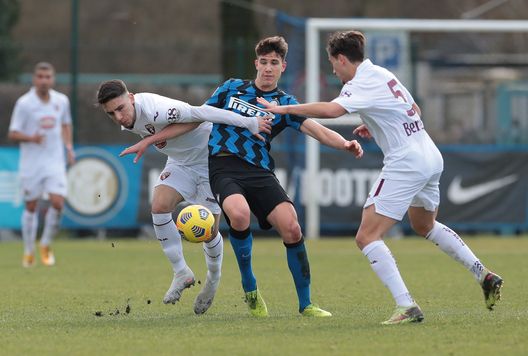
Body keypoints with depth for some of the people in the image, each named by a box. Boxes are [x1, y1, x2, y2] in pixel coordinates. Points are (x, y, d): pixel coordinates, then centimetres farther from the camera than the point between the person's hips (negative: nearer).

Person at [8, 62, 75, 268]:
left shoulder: (62, 101, 2)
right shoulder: (24, 103, -9)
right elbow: (12, 134, -8)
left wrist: (69, 146, 6)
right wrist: (31, 138, -26)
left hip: (55, 162, 2)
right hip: (31, 163, -2)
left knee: (57, 203, -12)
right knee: (31, 206, 5)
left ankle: (46, 245, 10)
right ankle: (29, 251, 19)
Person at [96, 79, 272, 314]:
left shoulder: (154, 111, -34)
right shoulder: (128, 120, -8)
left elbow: (201, 113, -34)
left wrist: (249, 123, -33)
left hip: (210, 160, -7)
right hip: (180, 162, 7)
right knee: (159, 207, -18)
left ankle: (213, 280, 24)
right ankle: (181, 273, -6)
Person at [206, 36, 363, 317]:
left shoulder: (284, 103, 10)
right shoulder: (232, 88, 12)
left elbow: (315, 129, -5)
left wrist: (344, 143, -23)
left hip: (260, 172, 2)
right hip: (223, 166, -2)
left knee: (291, 228, -15)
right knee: (240, 213, -33)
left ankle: (305, 304, 1)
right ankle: (249, 288, -9)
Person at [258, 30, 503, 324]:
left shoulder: (363, 84, -13)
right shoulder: (382, 74, 14)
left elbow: (332, 110, -31)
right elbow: (414, 111, 26)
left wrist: (285, 109, -24)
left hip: (405, 164, -10)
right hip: (431, 157, 10)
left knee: (367, 237, -9)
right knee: (425, 225, 33)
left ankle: (407, 307, -19)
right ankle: (485, 276, 29)